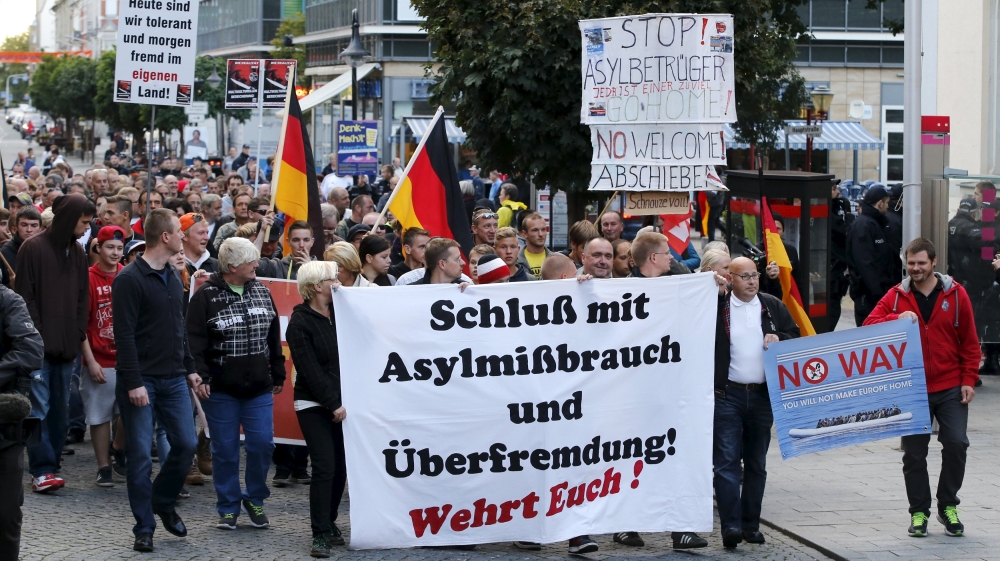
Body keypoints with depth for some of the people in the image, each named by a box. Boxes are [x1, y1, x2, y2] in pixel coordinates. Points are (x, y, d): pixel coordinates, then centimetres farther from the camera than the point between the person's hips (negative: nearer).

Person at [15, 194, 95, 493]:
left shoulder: (77, 252, 13)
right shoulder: (33, 249, -6)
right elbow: (25, 297, -8)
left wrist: (78, 337, 5)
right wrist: (35, 337, -13)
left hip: (66, 346, 6)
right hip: (39, 344, -6)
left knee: (60, 409, 7)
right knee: (39, 407, -9)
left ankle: (50, 466, 12)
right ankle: (42, 470, -10)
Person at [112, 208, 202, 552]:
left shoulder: (173, 278, 13)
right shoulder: (129, 279, -12)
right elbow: (124, 334, -16)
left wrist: (190, 368, 16)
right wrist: (133, 383, -20)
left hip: (173, 381, 7)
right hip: (141, 381, -7)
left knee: (186, 444, 4)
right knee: (140, 455, -1)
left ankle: (164, 502, 26)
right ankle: (144, 527, 7)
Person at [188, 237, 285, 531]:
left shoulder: (262, 292, 8)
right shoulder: (206, 296, -8)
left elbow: (274, 338, 15)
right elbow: (195, 341, -10)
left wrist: (278, 375, 15)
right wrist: (200, 377, -19)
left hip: (259, 388, 4)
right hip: (221, 389, -4)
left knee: (262, 443, 0)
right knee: (225, 449, 4)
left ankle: (254, 499, 20)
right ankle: (228, 508, 16)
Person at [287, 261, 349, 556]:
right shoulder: (300, 323, -8)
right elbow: (310, 370, -13)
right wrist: (333, 404, -15)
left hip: (340, 402, 5)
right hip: (314, 405, -5)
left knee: (341, 466, 4)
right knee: (325, 466, -11)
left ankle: (329, 524, 16)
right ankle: (321, 534, -8)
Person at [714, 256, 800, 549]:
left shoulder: (773, 306, 10)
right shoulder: (717, 305, 1)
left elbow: (796, 336, 15)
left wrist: (779, 338, -7)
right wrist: (715, 293, -14)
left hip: (762, 395, 4)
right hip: (727, 395, -4)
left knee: (756, 464, 10)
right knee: (726, 462, -9)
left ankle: (751, 525, 18)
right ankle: (731, 526, -12)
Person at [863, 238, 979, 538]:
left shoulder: (955, 294, 1)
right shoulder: (896, 296, 1)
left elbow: (969, 342, 4)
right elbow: (868, 327, -9)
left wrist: (969, 380, -2)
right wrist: (898, 318, -25)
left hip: (950, 389, -1)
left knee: (956, 443, -7)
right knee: (914, 452, 5)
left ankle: (948, 506, 11)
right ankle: (919, 511, 17)